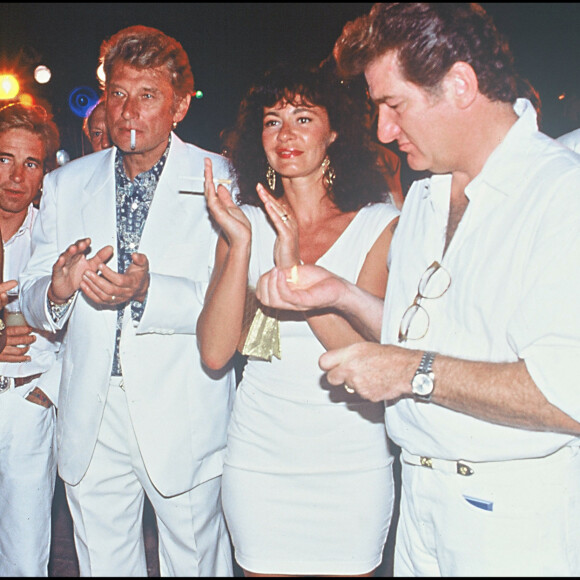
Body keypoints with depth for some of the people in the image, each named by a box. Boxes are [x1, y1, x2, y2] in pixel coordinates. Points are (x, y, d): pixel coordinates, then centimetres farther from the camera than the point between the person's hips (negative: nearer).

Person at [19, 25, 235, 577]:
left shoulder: (218, 179, -4)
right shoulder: (64, 185, 8)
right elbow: (31, 301, 8)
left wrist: (147, 292, -29)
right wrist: (58, 287, -16)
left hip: (183, 417, -3)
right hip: (89, 421, 4)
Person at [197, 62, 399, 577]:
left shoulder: (380, 224, -5)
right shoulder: (244, 222, 2)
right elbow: (215, 353, -8)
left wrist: (294, 268, -24)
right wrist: (241, 246, -18)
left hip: (353, 458, -1)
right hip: (259, 453, 2)